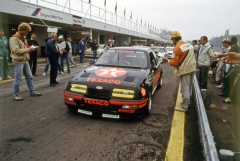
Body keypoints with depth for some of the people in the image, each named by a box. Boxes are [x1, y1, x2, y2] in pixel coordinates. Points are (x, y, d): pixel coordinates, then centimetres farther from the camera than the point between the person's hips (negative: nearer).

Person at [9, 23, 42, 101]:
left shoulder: (23, 38, 16)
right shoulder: (14, 39, -13)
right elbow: (16, 50, -23)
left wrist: (30, 48, 0)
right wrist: (28, 49, -20)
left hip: (25, 61, 9)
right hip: (18, 62, -9)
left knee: (29, 77, 13)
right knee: (18, 79, -1)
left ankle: (32, 91, 22)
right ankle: (16, 95, 10)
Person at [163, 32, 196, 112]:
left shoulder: (177, 48, -16)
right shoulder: (189, 44, 10)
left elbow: (175, 62, -15)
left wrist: (167, 60, 0)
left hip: (185, 70, -9)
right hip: (192, 68, 9)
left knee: (185, 89, -3)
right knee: (189, 87, 19)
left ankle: (184, 107, 3)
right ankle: (187, 101, 33)